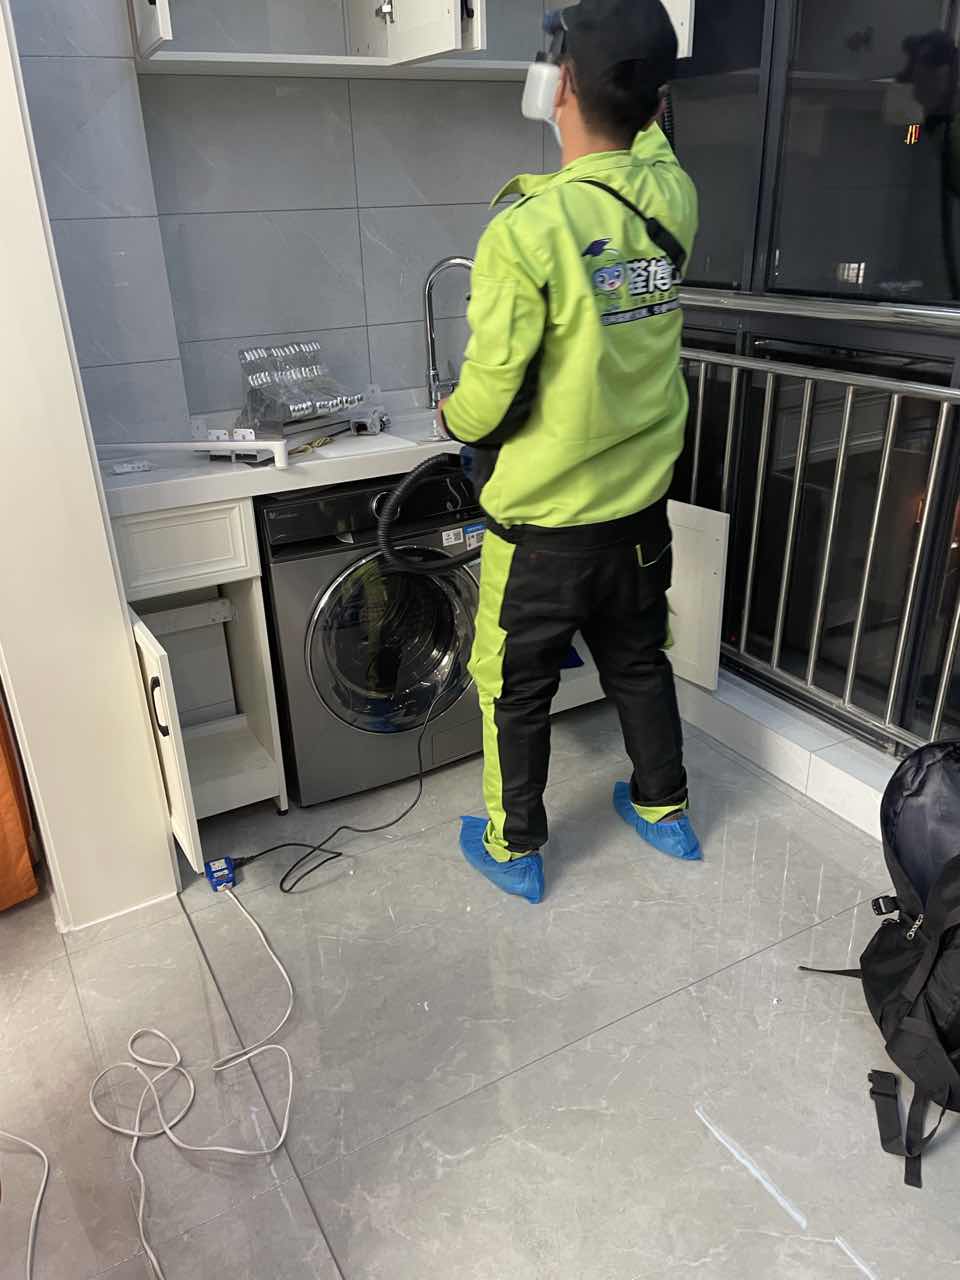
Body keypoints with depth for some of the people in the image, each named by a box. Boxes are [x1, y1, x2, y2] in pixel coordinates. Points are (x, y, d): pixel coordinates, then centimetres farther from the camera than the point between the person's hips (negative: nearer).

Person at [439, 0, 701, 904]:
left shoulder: (526, 230, -23)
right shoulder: (672, 196, -4)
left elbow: (488, 397, -18)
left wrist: (454, 415, 2)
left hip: (542, 523, -5)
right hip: (640, 506, 6)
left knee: (513, 688, 14)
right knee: (639, 663, 24)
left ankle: (513, 849, 31)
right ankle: (664, 810, 43)